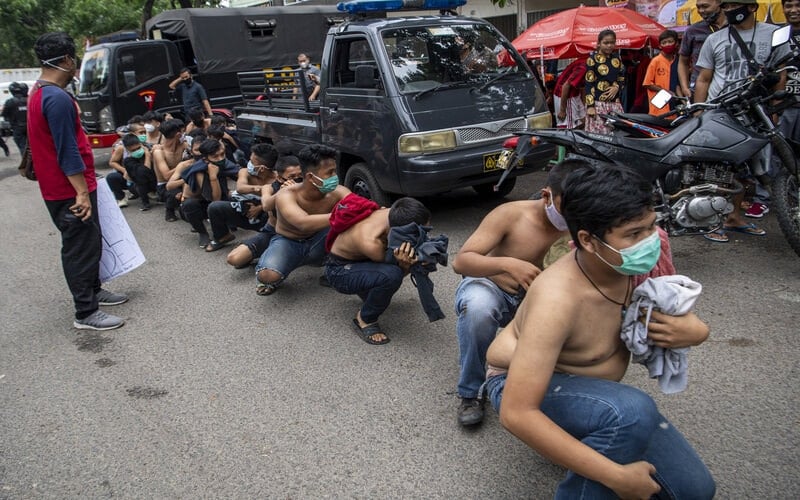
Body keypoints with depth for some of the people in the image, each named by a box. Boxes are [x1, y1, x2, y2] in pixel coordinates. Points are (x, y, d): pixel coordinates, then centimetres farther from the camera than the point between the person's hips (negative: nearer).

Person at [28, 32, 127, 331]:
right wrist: (82, 192, -21)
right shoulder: (58, 98, -22)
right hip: (70, 191, -10)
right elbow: (67, 152, -24)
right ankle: (86, 314, 4)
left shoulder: (40, 93, 12)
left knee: (88, 242, 21)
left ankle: (93, 291, 36)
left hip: (60, 189, 10)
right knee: (81, 248, -3)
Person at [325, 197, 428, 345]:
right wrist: (404, 264, -41)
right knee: (391, 275, -35)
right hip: (339, 271, -8)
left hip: (361, 259, 8)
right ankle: (364, 320, -9)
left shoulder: (394, 215, -20)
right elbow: (399, 272, -20)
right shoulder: (370, 242, -39)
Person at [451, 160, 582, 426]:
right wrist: (508, 264, -45)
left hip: (531, 296, 4)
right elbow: (460, 261, -28)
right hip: (487, 285, -3)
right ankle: (470, 393, -16)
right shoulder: (511, 215, -24)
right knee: (478, 308, -39)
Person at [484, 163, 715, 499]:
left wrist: (693, 330, -21)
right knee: (633, 412, -35)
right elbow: (516, 414, -38)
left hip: (593, 386, 7)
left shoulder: (637, 266, -16)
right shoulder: (557, 299, -36)